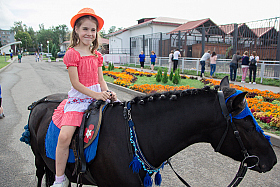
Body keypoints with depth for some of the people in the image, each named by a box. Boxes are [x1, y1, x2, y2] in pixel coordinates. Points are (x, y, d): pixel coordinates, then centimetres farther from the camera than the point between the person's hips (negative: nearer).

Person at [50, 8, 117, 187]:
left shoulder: (97, 55, 13)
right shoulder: (72, 53, -4)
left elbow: (101, 80, 13)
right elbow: (75, 82, -10)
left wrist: (107, 93, -7)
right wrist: (95, 94, -20)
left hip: (97, 96, 6)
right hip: (78, 98, -5)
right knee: (64, 136, -20)